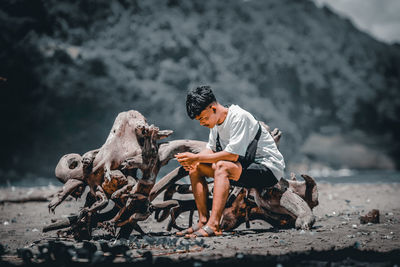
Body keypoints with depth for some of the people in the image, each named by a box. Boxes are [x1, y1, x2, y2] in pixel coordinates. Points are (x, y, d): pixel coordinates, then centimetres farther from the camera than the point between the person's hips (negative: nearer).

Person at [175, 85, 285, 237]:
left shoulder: (239, 117, -22)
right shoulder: (216, 121, 4)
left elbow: (233, 155, -28)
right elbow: (211, 150, 11)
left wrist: (197, 158, -26)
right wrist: (192, 160, -10)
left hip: (268, 169, -9)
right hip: (245, 165, 9)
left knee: (222, 166, -35)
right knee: (196, 168, 0)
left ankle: (213, 225, -40)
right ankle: (203, 221, -4)